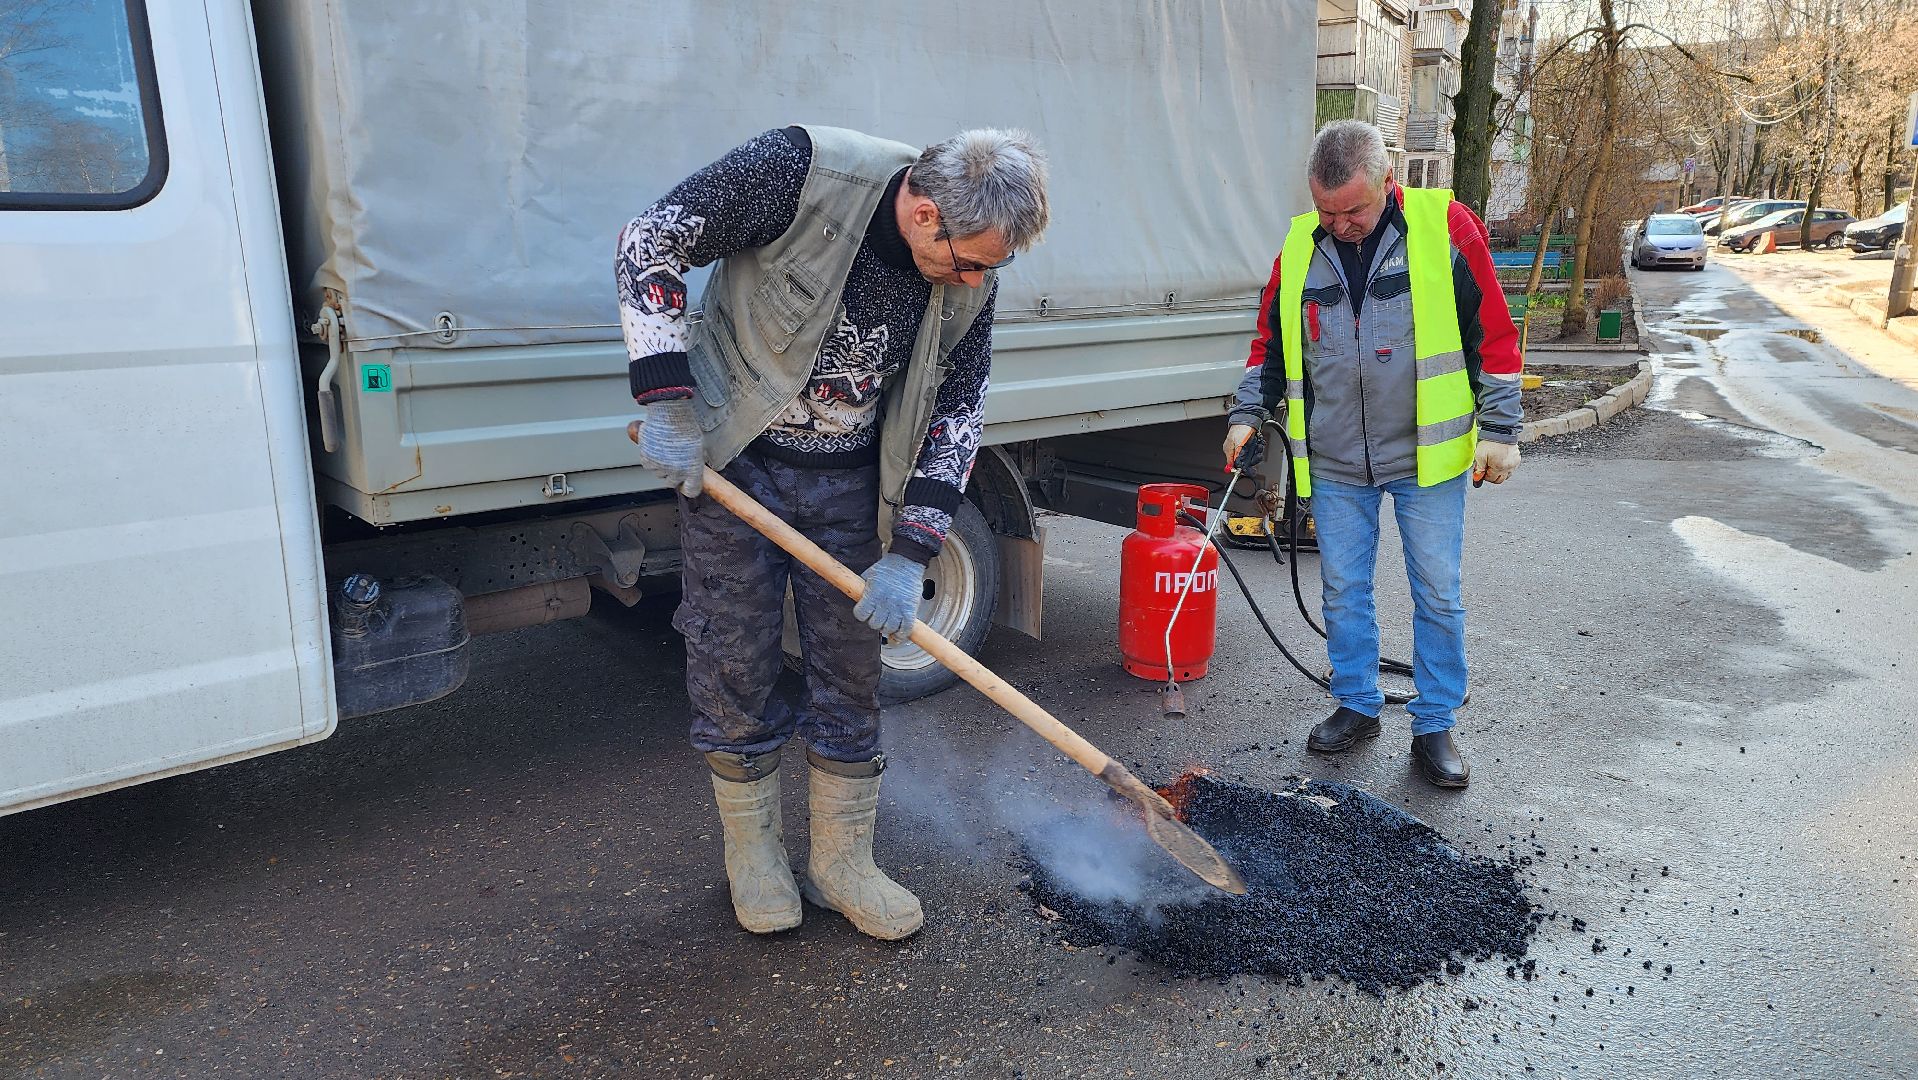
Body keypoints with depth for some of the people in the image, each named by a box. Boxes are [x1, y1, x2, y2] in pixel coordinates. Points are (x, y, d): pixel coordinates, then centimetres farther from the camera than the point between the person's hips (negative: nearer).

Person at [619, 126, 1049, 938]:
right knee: (736, 667, 4)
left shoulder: (972, 274, -9)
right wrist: (667, 405, -21)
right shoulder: (801, 170, -23)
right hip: (731, 461, -3)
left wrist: (909, 556, -9)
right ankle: (753, 855, 27)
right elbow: (649, 241, -16)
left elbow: (957, 411, -3)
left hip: (849, 480, 4)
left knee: (851, 673, 8)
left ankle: (842, 864, 26)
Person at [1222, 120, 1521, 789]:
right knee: (1343, 590, 10)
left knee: (1437, 595, 5)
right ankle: (1357, 706, 28)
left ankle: (1435, 726, 19)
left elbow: (1494, 333, -3)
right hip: (1334, 463, 3)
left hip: (1426, 456, -3)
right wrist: (1247, 414, 5)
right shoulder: (1299, 246, 3)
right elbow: (1271, 341, 14)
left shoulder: (1446, 226, -7)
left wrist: (1500, 430, -5)